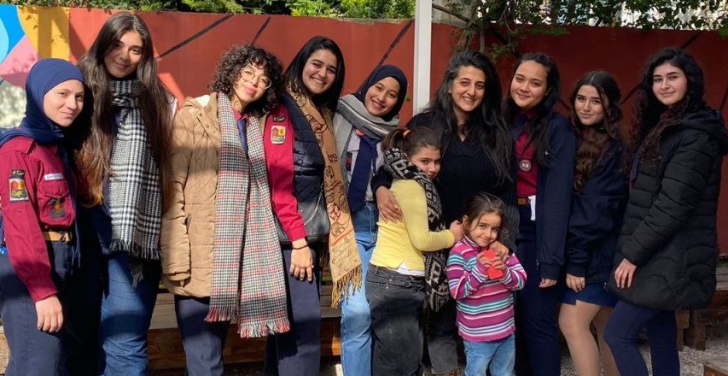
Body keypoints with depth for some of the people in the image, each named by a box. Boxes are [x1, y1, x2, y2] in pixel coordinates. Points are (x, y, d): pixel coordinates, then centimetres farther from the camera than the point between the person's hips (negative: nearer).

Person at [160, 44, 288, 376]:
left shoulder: (257, 126, 16)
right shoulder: (193, 116, -2)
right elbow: (172, 188, -8)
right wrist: (176, 258, -15)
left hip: (235, 260, 5)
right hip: (198, 259, -5)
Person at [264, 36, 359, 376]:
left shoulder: (323, 114, 16)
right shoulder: (282, 110, -8)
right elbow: (277, 180, -16)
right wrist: (298, 240, -18)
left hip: (311, 234, 8)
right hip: (290, 237, -8)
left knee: (289, 324, 13)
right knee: (304, 327, -8)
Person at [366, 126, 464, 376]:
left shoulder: (411, 185, 18)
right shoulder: (411, 187, -12)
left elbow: (419, 235, 11)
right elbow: (422, 240, -16)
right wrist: (452, 235, -1)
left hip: (404, 281, 10)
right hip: (395, 281, -10)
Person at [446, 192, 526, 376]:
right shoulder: (459, 252, -15)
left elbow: (520, 281, -1)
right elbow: (457, 291, -19)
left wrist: (505, 271, -20)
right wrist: (479, 270, -27)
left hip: (506, 329, 6)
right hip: (477, 334, -5)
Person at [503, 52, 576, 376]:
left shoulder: (558, 129, -7)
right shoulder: (503, 122, 10)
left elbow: (557, 197, -13)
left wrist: (551, 259, -17)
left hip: (537, 236, -5)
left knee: (537, 322, -1)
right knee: (511, 319, 11)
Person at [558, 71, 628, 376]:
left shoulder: (613, 148, -12)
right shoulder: (575, 138, 10)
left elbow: (597, 210, -17)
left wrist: (577, 260, -18)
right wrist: (574, 256, 5)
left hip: (600, 253, -7)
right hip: (585, 251, 7)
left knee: (572, 322, -8)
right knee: (604, 327, 13)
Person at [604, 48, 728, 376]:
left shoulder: (695, 135, -14)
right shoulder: (661, 128, 15)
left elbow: (673, 205, -21)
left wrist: (633, 253, -16)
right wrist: (633, 250, 10)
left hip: (671, 260, -9)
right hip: (659, 257, 9)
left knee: (617, 333, -8)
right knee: (661, 337, 13)